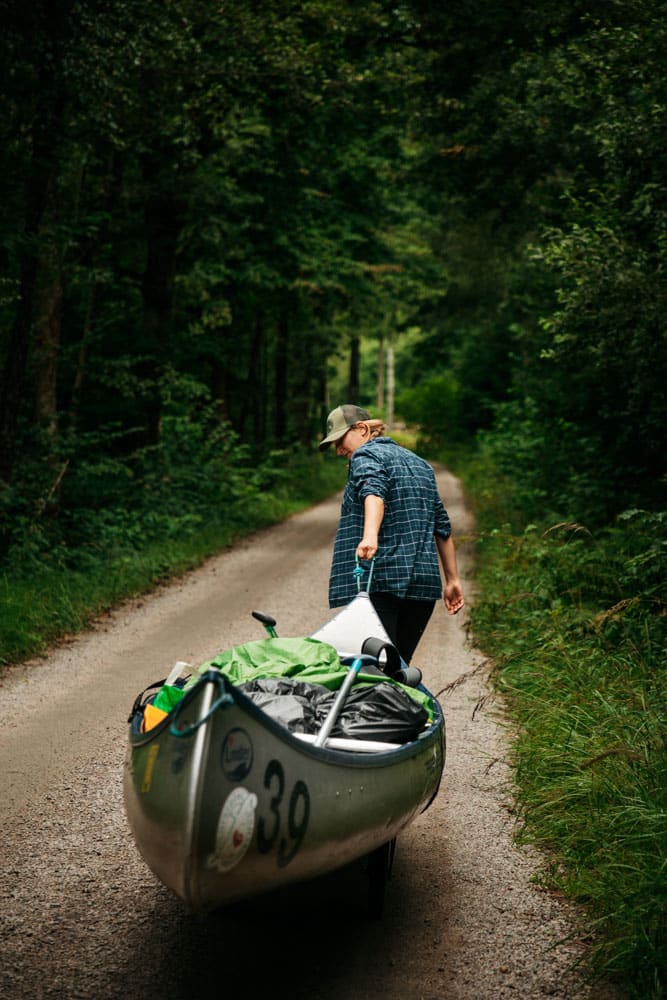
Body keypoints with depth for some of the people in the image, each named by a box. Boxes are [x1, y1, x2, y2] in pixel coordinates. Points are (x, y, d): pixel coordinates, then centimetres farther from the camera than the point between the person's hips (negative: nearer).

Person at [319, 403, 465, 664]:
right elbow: (442, 526, 23)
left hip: (380, 579, -8)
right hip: (425, 582, 8)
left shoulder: (367, 454, 0)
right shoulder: (420, 463, 24)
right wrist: (452, 580, 25)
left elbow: (374, 492, -23)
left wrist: (370, 537, -40)